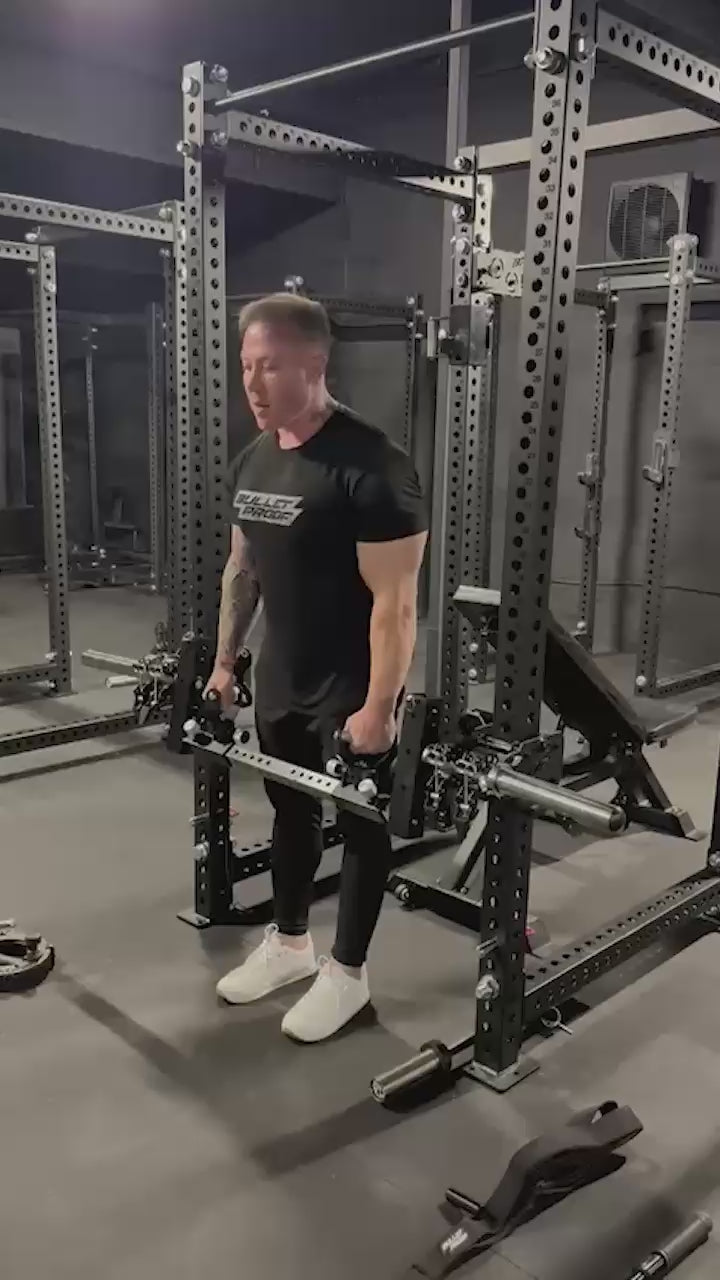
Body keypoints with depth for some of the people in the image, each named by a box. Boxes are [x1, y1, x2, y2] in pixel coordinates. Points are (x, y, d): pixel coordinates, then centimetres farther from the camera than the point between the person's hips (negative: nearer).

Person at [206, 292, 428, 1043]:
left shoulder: (370, 469, -23)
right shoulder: (252, 462, 3)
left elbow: (394, 601, -24)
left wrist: (379, 709, -23)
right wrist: (224, 660, 15)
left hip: (352, 690, -8)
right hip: (279, 680, 8)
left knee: (359, 823, 9)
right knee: (290, 812, 20)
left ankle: (347, 974, 24)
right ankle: (288, 943, 39)